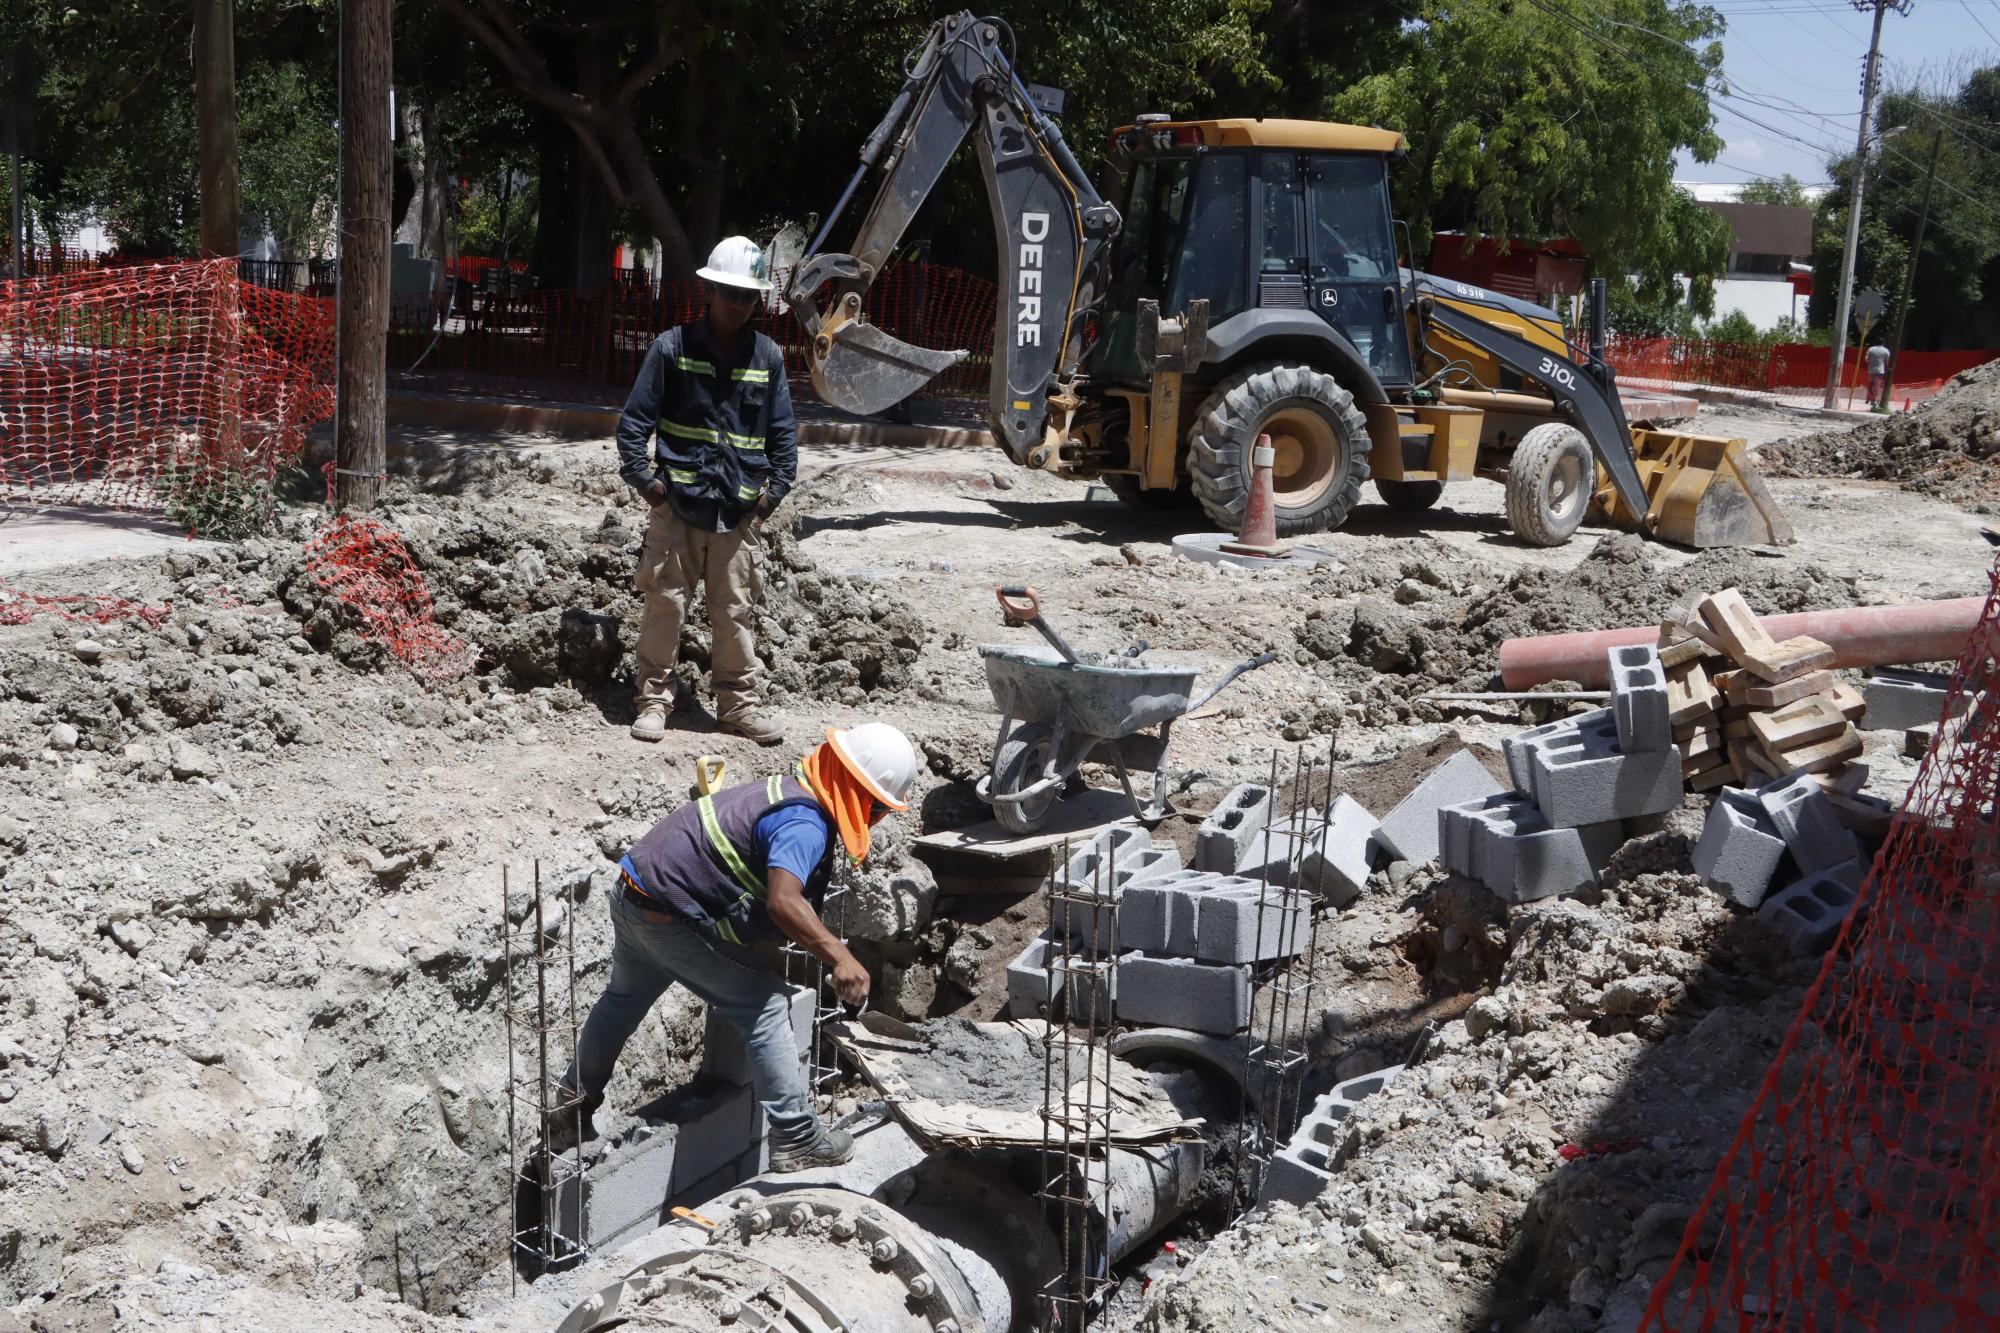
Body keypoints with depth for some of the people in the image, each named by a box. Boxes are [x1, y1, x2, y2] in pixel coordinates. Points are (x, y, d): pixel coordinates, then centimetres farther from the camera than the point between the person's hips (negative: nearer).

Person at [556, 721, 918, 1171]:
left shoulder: (790, 792, 8)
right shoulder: (806, 824, -23)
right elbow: (783, 902, -39)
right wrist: (839, 956, -43)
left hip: (632, 893, 10)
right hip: (670, 918, -10)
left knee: (623, 999, 32)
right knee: (765, 1006, -4)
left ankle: (571, 1113, 51)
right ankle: (796, 1140, 0)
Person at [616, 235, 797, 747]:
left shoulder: (767, 357, 7)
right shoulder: (673, 347, -2)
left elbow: (784, 432, 11)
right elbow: (634, 419, 0)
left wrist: (775, 489, 3)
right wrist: (644, 478, -7)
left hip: (739, 510, 2)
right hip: (677, 503, -2)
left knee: (735, 609, 8)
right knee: (664, 604, 2)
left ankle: (738, 702, 17)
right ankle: (653, 699, 13)